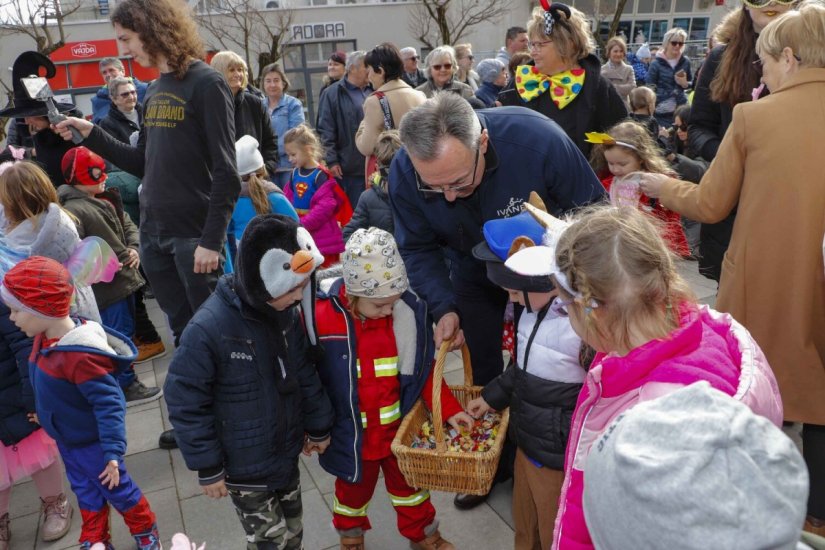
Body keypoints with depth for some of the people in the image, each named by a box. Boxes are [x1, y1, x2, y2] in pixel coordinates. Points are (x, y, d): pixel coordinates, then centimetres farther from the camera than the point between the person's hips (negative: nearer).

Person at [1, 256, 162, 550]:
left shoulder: (79, 356, -37)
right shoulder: (45, 338, -7)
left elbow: (108, 403, -33)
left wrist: (113, 451, -31)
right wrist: (44, 413, 25)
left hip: (91, 443, -8)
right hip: (67, 440, 8)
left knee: (117, 490, 14)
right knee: (86, 493, 25)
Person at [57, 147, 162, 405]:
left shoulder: (105, 200, 12)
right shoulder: (72, 210, -17)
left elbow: (128, 225, 18)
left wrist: (134, 248, 2)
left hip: (125, 278, 10)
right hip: (107, 286, -10)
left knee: (125, 332, 20)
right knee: (120, 335, -1)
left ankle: (126, 381, 35)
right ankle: (126, 386, 12)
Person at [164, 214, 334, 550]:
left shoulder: (287, 313, -7)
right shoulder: (208, 329, -27)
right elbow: (185, 402, -18)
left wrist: (318, 426, 14)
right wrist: (207, 467, -12)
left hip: (287, 455, 6)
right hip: (244, 469, -6)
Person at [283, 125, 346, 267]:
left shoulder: (320, 175, -15)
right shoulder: (295, 173, 6)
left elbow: (325, 206, -22)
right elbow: (288, 199, 10)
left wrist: (303, 224, -24)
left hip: (319, 233, -7)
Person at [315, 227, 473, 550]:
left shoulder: (408, 313, -18)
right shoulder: (321, 320, -25)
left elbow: (423, 370, -5)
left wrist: (449, 409, -11)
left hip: (400, 427, 2)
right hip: (352, 434, -1)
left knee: (408, 482, 25)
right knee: (355, 487, 25)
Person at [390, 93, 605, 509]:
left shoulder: (538, 140, -39)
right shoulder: (404, 175, -30)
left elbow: (592, 210, -23)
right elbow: (418, 249, -15)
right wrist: (445, 307, -29)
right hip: (474, 269, 2)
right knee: (482, 366, 13)